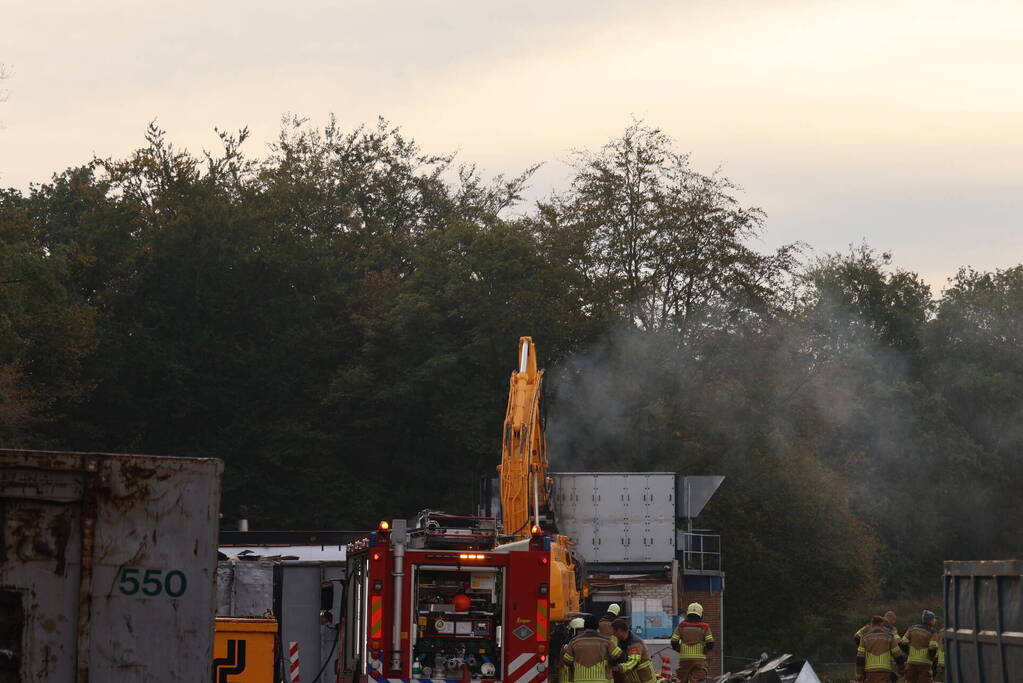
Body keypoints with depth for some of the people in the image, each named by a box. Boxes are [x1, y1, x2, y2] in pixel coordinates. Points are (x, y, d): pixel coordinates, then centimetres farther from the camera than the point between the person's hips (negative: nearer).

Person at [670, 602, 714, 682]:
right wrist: (704, 651, 11)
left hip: (684, 658, 2)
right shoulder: (704, 627, 1)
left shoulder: (681, 626, 4)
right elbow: (710, 643, -7)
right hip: (699, 658, -2)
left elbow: (674, 642, -1)